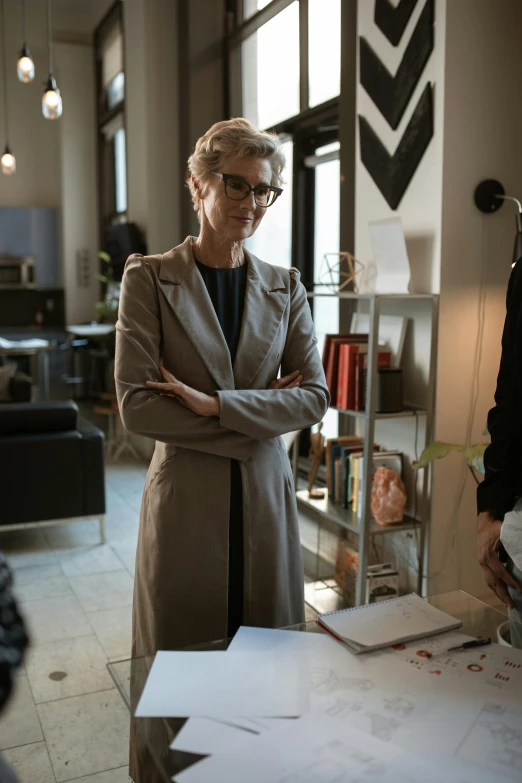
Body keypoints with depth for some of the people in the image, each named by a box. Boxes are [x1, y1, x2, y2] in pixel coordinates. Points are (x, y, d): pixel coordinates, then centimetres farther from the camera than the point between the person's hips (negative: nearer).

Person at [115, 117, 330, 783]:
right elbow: (136, 406, -13)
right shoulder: (149, 278, -5)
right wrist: (259, 411, -14)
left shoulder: (285, 286, 5)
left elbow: (315, 397, -3)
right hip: (185, 496, -3)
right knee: (180, 656, 12)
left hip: (265, 494, 3)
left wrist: (212, 404, -16)